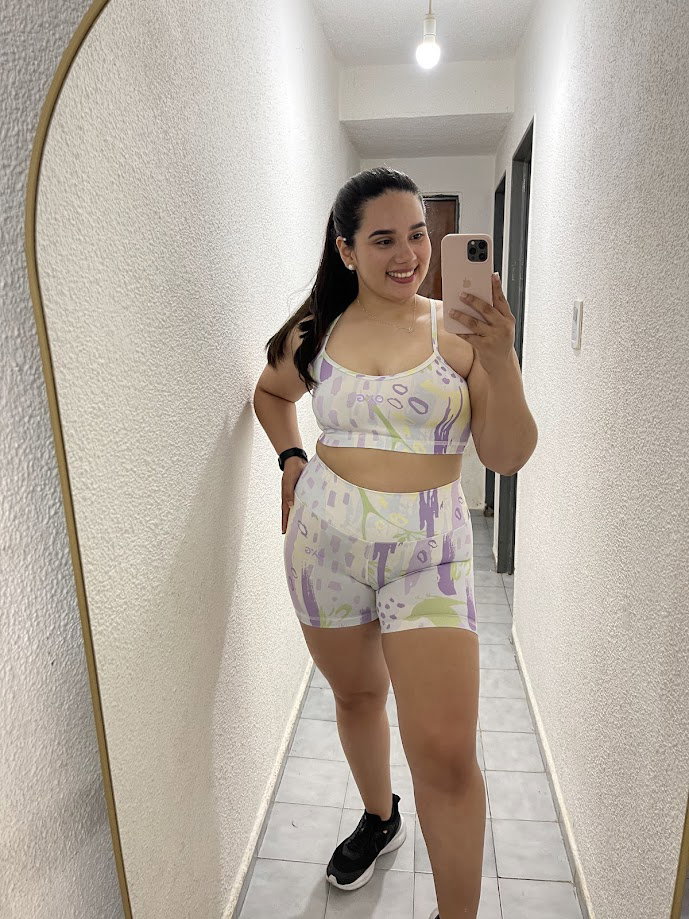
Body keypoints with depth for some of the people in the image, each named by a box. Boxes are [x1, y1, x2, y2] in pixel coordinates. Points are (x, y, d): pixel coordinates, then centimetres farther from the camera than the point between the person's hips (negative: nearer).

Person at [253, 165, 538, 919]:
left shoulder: (457, 330, -5)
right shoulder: (315, 332, 1)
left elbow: (507, 457, -8)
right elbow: (272, 393, 22)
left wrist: (500, 361, -22)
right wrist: (291, 459, 6)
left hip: (428, 548, -2)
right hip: (325, 540, 3)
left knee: (446, 753, -5)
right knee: (355, 695, 22)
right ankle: (379, 818, 52)